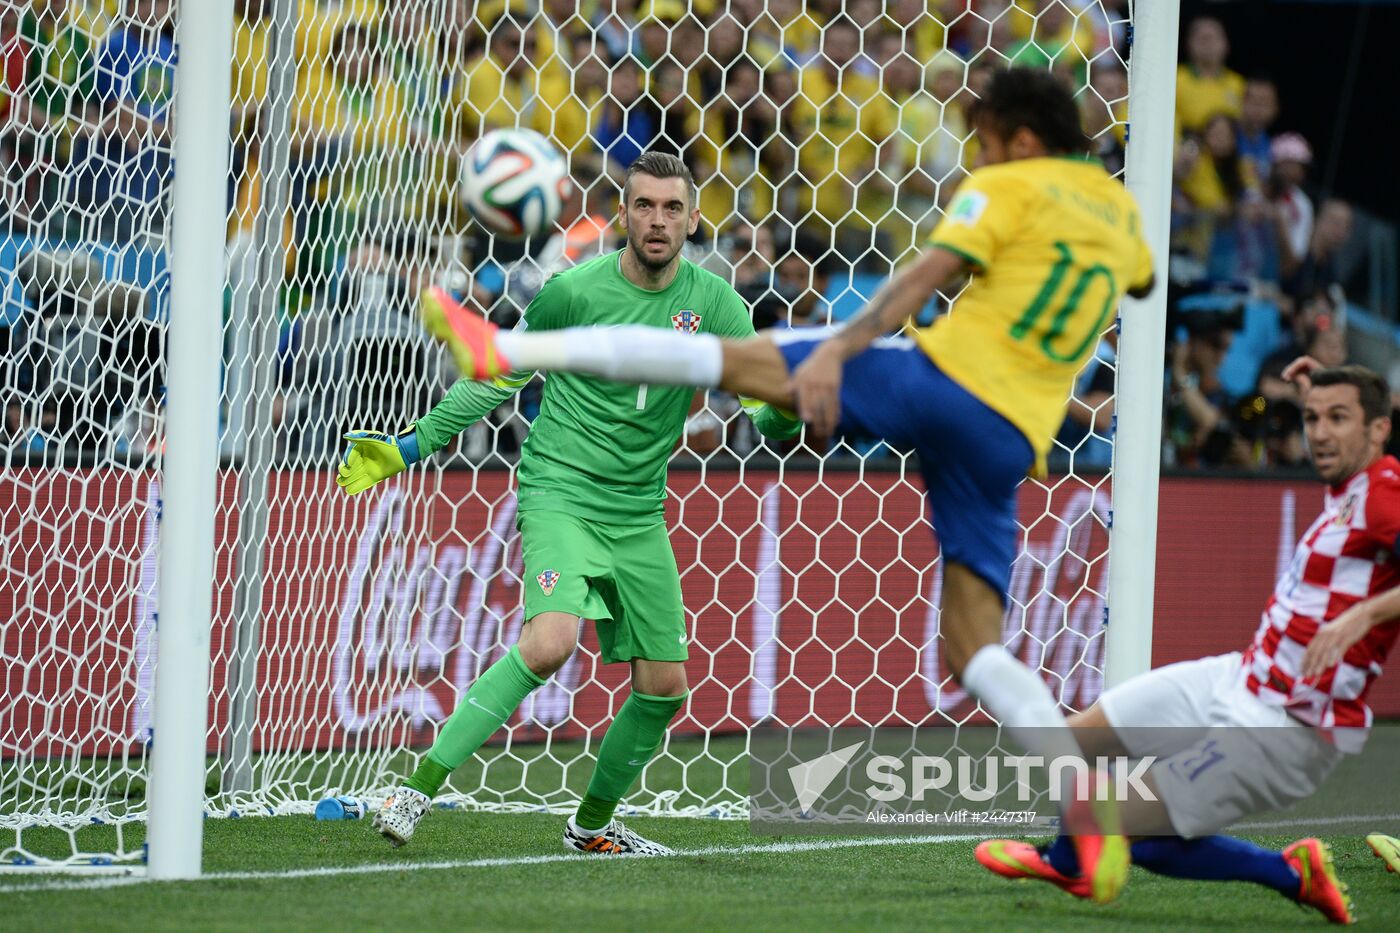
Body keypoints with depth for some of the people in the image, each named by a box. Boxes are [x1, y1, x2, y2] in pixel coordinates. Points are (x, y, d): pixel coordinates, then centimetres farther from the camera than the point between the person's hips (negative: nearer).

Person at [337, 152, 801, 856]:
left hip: (640, 516, 5)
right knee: (549, 643, -29)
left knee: (664, 685, 6)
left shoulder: (713, 303, 0)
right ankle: (419, 786, -26)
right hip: (560, 495, -5)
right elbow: (499, 378, 7)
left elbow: (767, 412, -4)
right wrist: (406, 447, 6)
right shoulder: (575, 290, -7)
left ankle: (593, 823, 27)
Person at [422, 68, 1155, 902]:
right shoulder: (1121, 209, 20)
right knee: (977, 648, 6)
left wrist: (836, 352, -18)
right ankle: (1092, 810, -14)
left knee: (737, 359, -1)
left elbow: (928, 276, -11)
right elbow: (1142, 285, 43)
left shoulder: (1008, 189, 3)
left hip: (945, 378, -5)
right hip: (1012, 443, 5)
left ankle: (504, 350, -7)